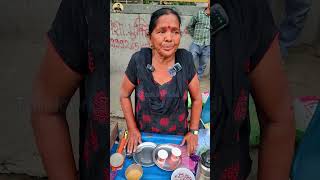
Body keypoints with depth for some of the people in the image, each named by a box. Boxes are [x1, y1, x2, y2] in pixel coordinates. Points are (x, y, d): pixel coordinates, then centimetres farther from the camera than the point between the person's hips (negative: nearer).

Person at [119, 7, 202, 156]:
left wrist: (193, 131, -5)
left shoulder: (186, 59, -16)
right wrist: (132, 129, -4)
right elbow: (124, 95, -4)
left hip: (178, 137, 1)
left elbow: (196, 98, -3)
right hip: (144, 137, 0)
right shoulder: (138, 60, -19)